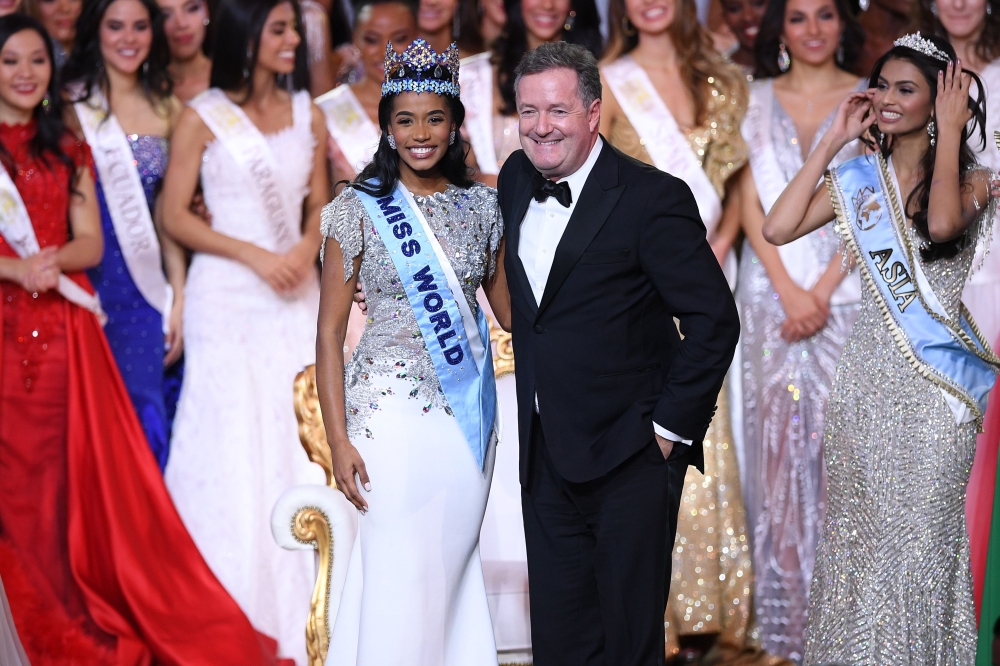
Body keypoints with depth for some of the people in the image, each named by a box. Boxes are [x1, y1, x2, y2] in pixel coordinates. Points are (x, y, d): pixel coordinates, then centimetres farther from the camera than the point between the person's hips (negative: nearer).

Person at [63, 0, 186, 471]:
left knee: (145, 414, 0)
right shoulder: (72, 104, -2)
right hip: (88, 280, -3)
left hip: (147, 286, 4)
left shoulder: (167, 109, 10)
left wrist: (179, 298, 7)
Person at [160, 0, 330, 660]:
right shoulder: (204, 117, -3)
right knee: (233, 448, -3)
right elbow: (175, 216, -5)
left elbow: (320, 205, 14)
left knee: (302, 444, 1)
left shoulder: (307, 113, 9)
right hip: (227, 300, -4)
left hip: (297, 297, 4)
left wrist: (306, 248, -8)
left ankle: (300, 607, 11)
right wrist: (256, 256, -13)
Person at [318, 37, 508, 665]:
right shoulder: (359, 209, -5)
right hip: (393, 412, -4)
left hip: (468, 416, 4)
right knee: (401, 572, -1)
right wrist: (339, 440, -10)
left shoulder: (482, 205, 5)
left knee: (453, 561, 10)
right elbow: (330, 331, -4)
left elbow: (508, 302, 17)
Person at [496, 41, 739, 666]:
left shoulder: (652, 198, -15)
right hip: (546, 453, 6)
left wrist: (670, 427, -14)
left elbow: (715, 320, -15)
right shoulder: (517, 179, 6)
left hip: (630, 455, -6)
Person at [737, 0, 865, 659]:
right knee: (777, 435, 1)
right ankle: (784, 620, 6)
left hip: (847, 290, -1)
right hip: (772, 291, 1)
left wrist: (822, 290, -10)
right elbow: (752, 204, 3)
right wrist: (790, 291, -9)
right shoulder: (758, 101, 8)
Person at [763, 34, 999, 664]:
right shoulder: (861, 177, 8)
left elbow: (942, 223, -26)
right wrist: (833, 141, -1)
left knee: (922, 533, -2)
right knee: (861, 524, 9)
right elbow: (778, 228, -4)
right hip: (871, 372, 4)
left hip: (936, 381, -4)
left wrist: (950, 133, -15)